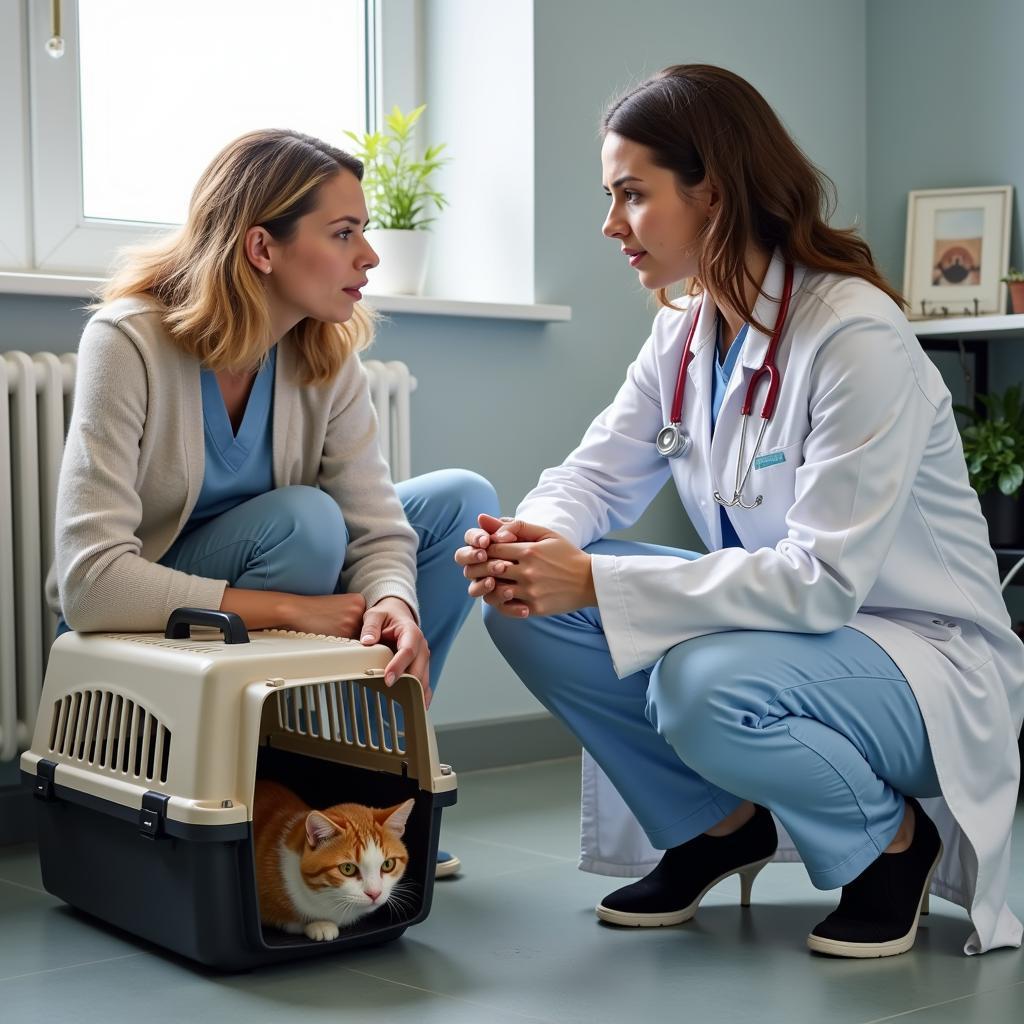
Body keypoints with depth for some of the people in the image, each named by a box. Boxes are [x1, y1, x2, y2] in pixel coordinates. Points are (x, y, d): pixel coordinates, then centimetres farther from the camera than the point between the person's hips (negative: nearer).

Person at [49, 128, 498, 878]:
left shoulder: (328, 358, -8)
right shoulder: (129, 343, -25)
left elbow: (378, 529, -14)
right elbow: (90, 582, -32)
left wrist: (393, 606, -37)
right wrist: (293, 611, -33)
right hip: (137, 638, -6)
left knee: (461, 500, -7)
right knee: (304, 520, -31)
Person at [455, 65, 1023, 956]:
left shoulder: (858, 336, -23)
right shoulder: (684, 332, 2)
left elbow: (824, 580, -29)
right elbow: (598, 474, 2)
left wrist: (594, 581, -33)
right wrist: (532, 542, -24)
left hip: (926, 654, -7)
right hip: (778, 621, 7)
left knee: (705, 683, -37)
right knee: (524, 604, -10)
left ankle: (895, 840, -5)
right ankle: (720, 824, 7)